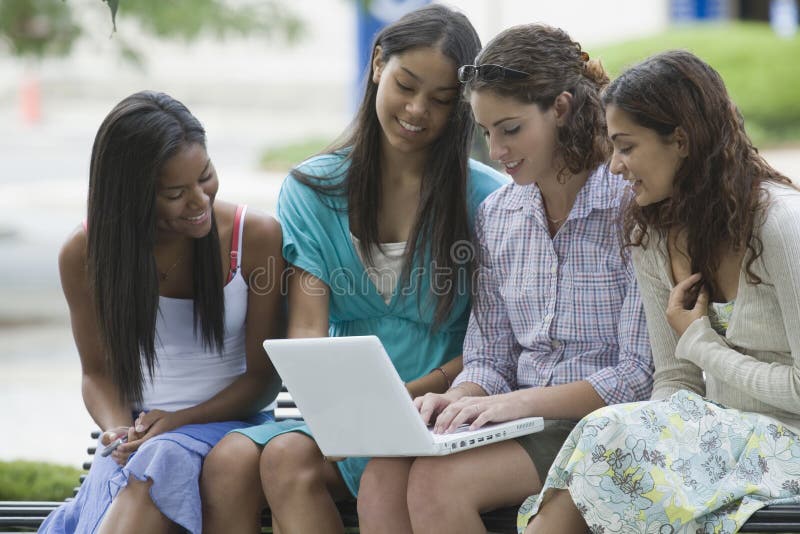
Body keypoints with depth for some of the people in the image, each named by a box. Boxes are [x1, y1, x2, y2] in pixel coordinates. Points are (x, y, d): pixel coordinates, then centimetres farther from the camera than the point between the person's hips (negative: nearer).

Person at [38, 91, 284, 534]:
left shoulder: (257, 238, -6)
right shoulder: (84, 255, -1)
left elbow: (263, 377, 0)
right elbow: (98, 371, 11)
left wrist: (178, 420, -15)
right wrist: (118, 429, -12)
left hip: (226, 419, -1)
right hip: (137, 433, 1)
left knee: (163, 461, -37)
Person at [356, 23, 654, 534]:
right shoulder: (497, 215, 11)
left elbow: (639, 375, -14)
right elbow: (489, 358, 14)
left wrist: (518, 401, -22)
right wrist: (458, 399, -10)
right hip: (523, 418, 6)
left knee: (439, 482, -29)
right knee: (383, 477, -22)